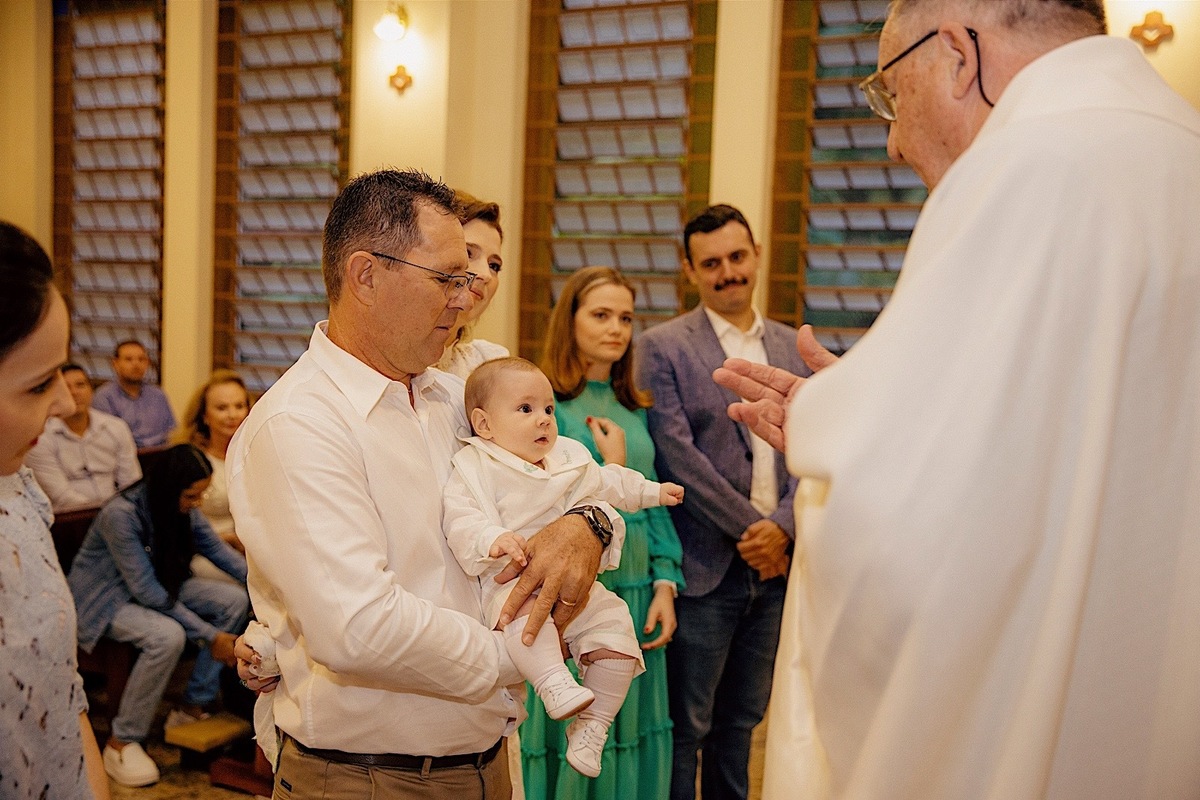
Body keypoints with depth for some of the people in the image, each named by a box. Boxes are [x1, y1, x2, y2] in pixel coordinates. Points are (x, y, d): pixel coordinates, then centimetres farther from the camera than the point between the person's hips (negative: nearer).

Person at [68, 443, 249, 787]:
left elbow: (215, 547, 1)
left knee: (234, 600, -12)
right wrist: (208, 635, -29)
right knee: (167, 636, -35)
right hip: (105, 597, -7)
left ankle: (193, 708, -1)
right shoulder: (121, 513, -30)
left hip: (159, 583, 7)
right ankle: (121, 743, -17)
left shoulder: (182, 506, -9)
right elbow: (146, 590, -29)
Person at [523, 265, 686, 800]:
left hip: (636, 598, 6)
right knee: (569, 742, 5)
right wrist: (612, 467, -13)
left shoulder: (633, 410, 11)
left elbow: (654, 504, 12)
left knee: (632, 732, 15)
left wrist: (665, 585, 3)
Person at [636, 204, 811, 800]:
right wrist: (750, 528, -12)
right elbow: (677, 454, -12)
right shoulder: (663, 347, -5)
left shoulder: (792, 347, 10)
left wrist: (782, 527, -10)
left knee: (741, 721, 17)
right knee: (686, 727, 5)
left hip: (776, 564, 5)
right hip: (707, 566, -4)